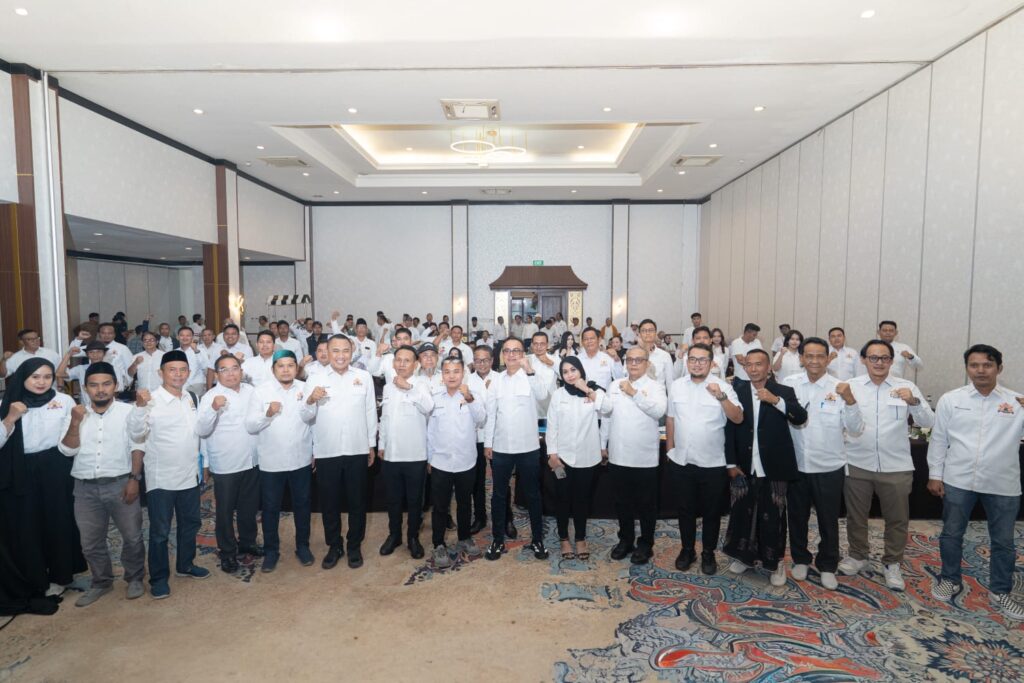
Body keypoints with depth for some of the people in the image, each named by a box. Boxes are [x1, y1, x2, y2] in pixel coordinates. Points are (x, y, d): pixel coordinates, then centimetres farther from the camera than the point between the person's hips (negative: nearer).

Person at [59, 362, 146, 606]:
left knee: (132, 536, 6)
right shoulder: (75, 414, 5)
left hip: (120, 484, -3)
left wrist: (134, 479, -10)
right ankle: (101, 582, 34)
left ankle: (134, 578, 27)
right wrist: (75, 423, -16)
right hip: (86, 488, 3)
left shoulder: (128, 412, -3)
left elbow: (137, 447, -3)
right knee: (91, 542, 14)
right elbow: (68, 450, -2)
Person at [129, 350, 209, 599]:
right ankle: (158, 578, 22)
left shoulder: (191, 398, 5)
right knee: (160, 531, 6)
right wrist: (140, 407, -36)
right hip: (161, 478, -6)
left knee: (191, 523, 19)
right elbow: (136, 435, -23)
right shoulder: (151, 400, -15)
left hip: (189, 475, 6)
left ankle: (185, 565, 37)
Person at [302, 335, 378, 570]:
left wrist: (372, 445, 7)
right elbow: (307, 416, -1)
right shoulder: (316, 379, 1)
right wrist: (310, 401, -21)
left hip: (357, 450, 0)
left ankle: (355, 546, 29)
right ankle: (334, 546, 30)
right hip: (326, 451, 0)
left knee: (357, 501, 12)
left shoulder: (364, 377, 2)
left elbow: (370, 412, 5)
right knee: (329, 502, 12)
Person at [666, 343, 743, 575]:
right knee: (685, 509, 15)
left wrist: (721, 396, -27)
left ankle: (708, 553, 30)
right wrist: (670, 449, 11)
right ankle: (687, 549, 32)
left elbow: (738, 419, -15)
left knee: (711, 512, 12)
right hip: (681, 461, 2)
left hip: (712, 462, -2)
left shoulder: (722, 386, -8)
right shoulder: (677, 386, 2)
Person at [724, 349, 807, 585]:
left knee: (772, 517, 8)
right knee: (742, 513, 12)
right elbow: (729, 427, -1)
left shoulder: (784, 392, 0)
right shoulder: (736, 391, 1)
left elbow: (801, 417, -15)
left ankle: (775, 562, 27)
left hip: (773, 468, -1)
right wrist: (731, 464, -4)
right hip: (742, 467, 1)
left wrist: (776, 400, -29)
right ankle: (744, 556, 32)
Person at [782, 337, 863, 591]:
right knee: (797, 517, 17)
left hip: (829, 467, -1)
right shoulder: (789, 384, -6)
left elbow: (855, 429, -12)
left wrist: (849, 399, -26)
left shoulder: (838, 388, -9)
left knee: (828, 520, 14)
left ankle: (827, 566, 34)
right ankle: (800, 559, 38)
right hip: (796, 465, 1)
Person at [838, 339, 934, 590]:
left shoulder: (907, 387, 0)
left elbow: (928, 422, -5)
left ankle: (892, 563, 30)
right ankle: (858, 556, 33)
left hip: (896, 466, 0)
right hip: (857, 464, 0)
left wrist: (914, 402, -22)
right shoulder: (850, 386, -1)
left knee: (897, 518, 12)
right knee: (856, 515, 14)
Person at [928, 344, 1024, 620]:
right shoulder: (951, 399, -2)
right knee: (951, 534, 12)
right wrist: (935, 474, 2)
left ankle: (1000, 592, 31)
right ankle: (950, 579, 32)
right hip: (957, 481, 0)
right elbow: (938, 439, 3)